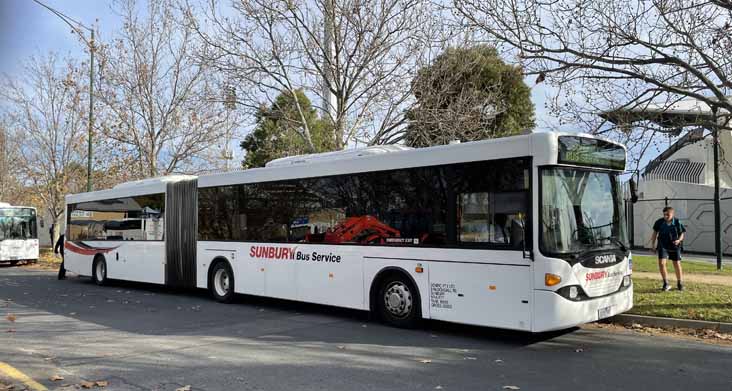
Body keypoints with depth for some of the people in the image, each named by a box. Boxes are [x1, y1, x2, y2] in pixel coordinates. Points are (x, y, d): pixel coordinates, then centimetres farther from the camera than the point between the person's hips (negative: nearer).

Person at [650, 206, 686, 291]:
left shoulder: (677, 222, -8)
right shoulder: (659, 222, -5)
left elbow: (681, 234, 0)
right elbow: (655, 232, 8)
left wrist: (679, 240, -20)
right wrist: (653, 243, 6)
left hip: (674, 246, 0)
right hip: (663, 246, 0)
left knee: (677, 264, 8)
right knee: (661, 263, -14)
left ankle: (679, 283, 29)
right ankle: (666, 283, 0)